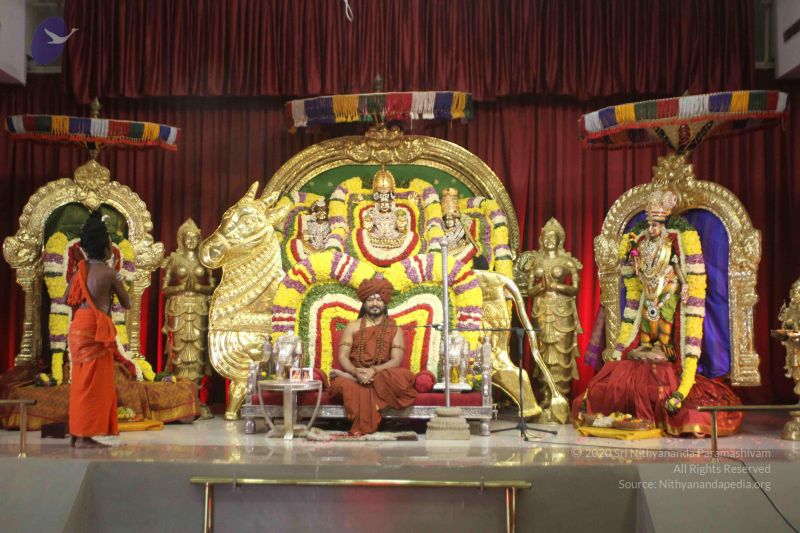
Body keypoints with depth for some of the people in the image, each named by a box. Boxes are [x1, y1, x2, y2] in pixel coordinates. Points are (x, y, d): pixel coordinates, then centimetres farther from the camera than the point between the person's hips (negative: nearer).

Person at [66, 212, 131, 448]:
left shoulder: (81, 269, 8)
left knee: (82, 382, 14)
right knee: (93, 383, -3)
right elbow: (127, 304, 0)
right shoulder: (109, 273, -9)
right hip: (95, 331, -7)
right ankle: (84, 436, -2)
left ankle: (77, 433, 19)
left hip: (78, 328, 7)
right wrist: (112, 290, 18)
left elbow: (68, 299, 14)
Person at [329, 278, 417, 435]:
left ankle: (348, 376, -24)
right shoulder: (352, 327, 13)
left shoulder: (394, 329, 10)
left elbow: (396, 360, -4)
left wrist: (374, 371, -23)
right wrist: (356, 372, -22)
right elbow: (342, 356, 1)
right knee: (342, 384, -38)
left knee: (403, 377, -35)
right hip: (355, 374, -1)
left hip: (383, 376, 1)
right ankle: (362, 428, -25)